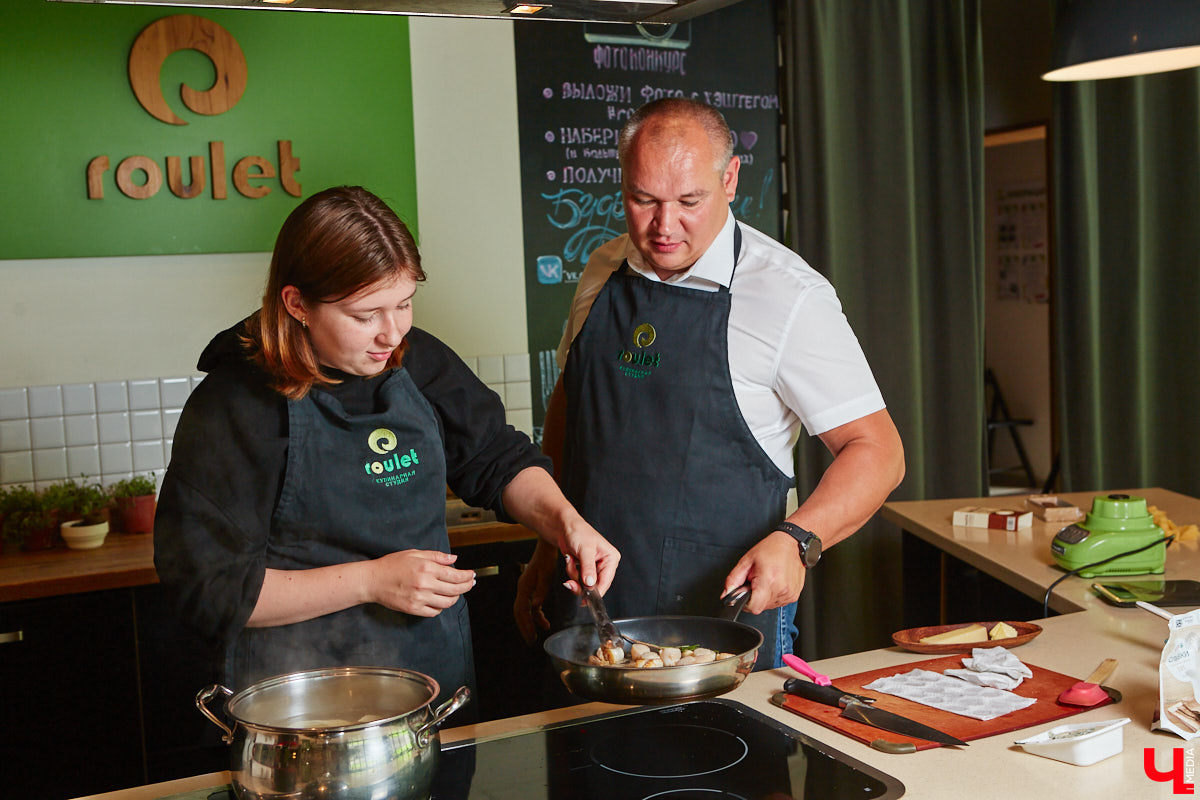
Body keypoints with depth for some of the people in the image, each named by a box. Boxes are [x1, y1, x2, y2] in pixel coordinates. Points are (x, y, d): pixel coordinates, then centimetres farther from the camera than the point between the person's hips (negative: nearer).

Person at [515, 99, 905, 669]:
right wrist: (546, 553, 14)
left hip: (725, 607, -4)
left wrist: (797, 539, -28)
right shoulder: (602, 274, 4)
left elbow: (878, 451, -12)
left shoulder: (788, 296, -13)